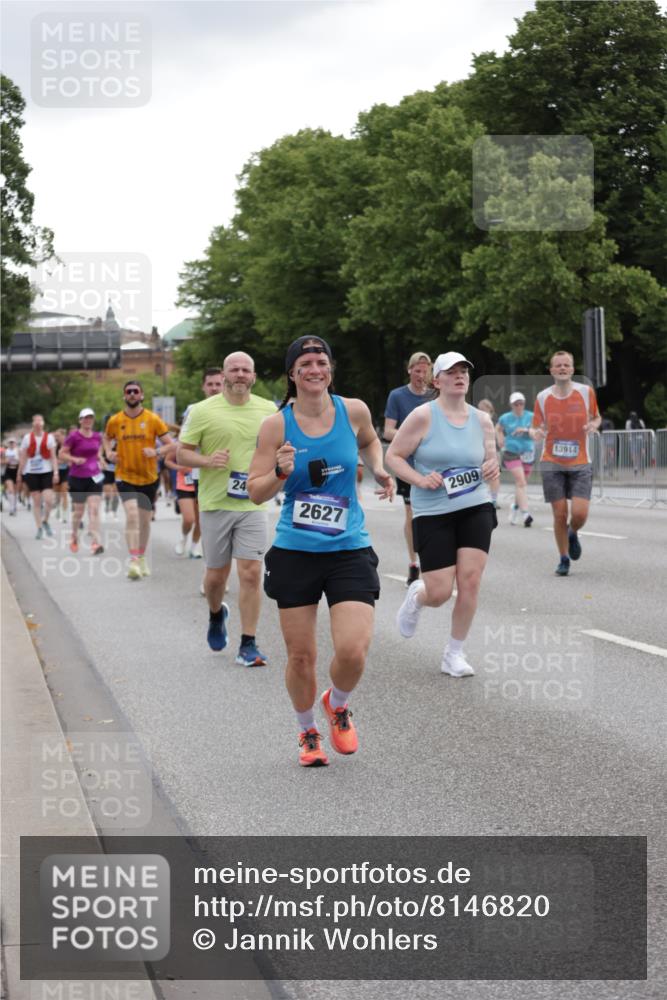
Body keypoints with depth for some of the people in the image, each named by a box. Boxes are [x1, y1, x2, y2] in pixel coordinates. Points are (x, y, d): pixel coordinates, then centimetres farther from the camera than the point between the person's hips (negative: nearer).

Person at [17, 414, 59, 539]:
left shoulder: (49, 437, 3)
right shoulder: (27, 438, 3)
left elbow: (53, 457, 3)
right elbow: (23, 458, 7)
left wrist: (56, 472, -7)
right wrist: (19, 475, 6)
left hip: (47, 472, 0)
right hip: (31, 473, 0)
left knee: (49, 500, -11)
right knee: (36, 502, 1)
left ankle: (45, 521, 15)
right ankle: (39, 528, 9)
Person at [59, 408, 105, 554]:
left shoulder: (97, 436, 6)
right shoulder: (73, 436, -9)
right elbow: (62, 454, -6)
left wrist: (99, 458, 7)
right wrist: (74, 459, -21)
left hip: (94, 477, 3)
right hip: (77, 478, -3)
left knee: (94, 509, -10)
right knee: (78, 511, 8)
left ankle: (96, 543, -16)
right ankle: (74, 538, 34)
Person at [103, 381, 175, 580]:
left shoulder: (153, 419, -4)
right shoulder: (115, 421, 0)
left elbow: (170, 444, -2)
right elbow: (107, 438, 20)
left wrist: (156, 452, -21)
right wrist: (109, 453, -1)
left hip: (149, 478, 1)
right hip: (125, 476, -1)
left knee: (145, 520, 13)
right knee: (132, 515, -20)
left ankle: (142, 558, 33)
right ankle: (133, 560, -23)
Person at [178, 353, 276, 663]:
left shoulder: (268, 410, 6)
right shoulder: (202, 411, -2)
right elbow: (181, 453, 0)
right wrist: (207, 461, -18)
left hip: (253, 504, 1)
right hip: (215, 504, -1)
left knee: (251, 573, -8)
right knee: (216, 574, 8)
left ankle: (248, 645, -2)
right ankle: (216, 614, 42)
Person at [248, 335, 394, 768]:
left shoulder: (353, 411, 0)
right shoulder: (276, 425, -5)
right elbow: (255, 492, -3)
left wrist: (379, 470, 5)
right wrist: (280, 473, -23)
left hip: (349, 549, 1)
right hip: (294, 553, 0)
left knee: (353, 650, -14)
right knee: (301, 655, 4)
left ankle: (338, 706, 21)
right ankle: (308, 732, 31)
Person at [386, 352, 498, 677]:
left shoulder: (482, 420, 7)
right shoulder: (423, 416, -7)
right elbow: (393, 455, -4)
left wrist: (492, 468, -5)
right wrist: (420, 480, -18)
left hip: (475, 508, 4)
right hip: (432, 513, -3)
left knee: (470, 580, -8)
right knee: (439, 593, -6)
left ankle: (454, 654, 8)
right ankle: (416, 595, 33)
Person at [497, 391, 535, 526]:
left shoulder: (531, 416, 0)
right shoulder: (505, 418, 2)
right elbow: (498, 429, 21)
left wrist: (526, 430, -22)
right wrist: (502, 443, 9)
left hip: (527, 453, 2)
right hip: (511, 453, -2)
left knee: (521, 483, 12)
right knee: (520, 482, -17)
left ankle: (516, 507, 37)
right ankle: (525, 513, -23)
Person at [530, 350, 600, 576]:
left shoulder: (586, 392, -1)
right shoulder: (542, 397, -1)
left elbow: (596, 417, 14)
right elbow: (537, 428, 6)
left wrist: (593, 426, -10)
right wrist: (536, 433, -19)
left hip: (580, 464, 0)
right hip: (552, 464, 0)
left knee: (579, 514, -11)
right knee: (560, 514, -1)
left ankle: (573, 534, 25)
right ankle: (564, 559, 18)